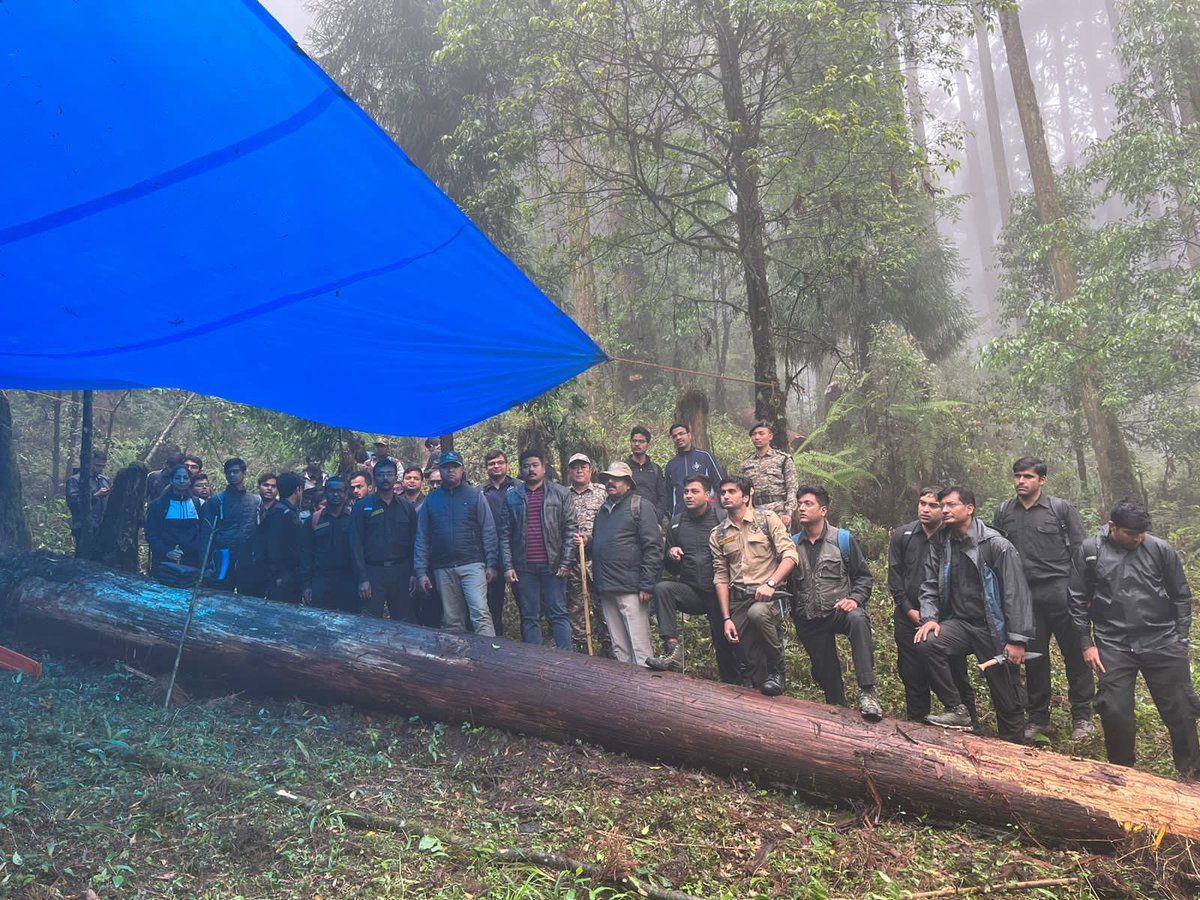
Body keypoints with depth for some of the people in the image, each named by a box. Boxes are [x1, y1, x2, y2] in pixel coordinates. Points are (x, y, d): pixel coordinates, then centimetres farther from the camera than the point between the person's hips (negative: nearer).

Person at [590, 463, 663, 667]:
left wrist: (647, 585, -16)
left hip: (631, 589, -7)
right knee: (619, 648, 11)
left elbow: (653, 548, -10)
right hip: (606, 589, 7)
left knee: (640, 649, -6)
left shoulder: (640, 506, -2)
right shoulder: (602, 511, 20)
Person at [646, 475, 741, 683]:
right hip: (690, 591, 3)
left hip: (718, 593, -3)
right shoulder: (676, 523, 9)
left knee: (725, 643, 2)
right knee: (662, 588, -25)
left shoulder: (723, 518, -4)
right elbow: (671, 568, 17)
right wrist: (670, 555, -6)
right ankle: (672, 649, -29)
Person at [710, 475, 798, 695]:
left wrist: (770, 583, -22)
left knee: (757, 613, -35)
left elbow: (790, 555, -6)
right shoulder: (717, 535, 13)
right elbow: (721, 578, 10)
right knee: (750, 662, -4)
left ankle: (778, 670, -13)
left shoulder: (767, 519, 3)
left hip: (768, 595, -4)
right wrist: (726, 618, 1)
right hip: (738, 598, 4)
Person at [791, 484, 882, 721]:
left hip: (840, 610, -3)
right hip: (809, 621, 3)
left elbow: (864, 576, 2)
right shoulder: (792, 543, 7)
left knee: (858, 619, -36)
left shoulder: (843, 539, 0)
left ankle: (867, 692, -34)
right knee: (824, 671, 6)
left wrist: (855, 599, -14)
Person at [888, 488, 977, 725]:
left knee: (957, 677, 5)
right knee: (913, 678, 9)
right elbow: (895, 578, 4)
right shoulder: (902, 536, 2)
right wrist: (910, 611, -4)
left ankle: (970, 728, 18)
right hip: (909, 619, 2)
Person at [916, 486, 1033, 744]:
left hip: (993, 628, -3)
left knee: (1007, 698, 5)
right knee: (926, 643, -26)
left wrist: (1018, 640, -14)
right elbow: (930, 585, 6)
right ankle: (957, 710, -12)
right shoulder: (940, 545, 2)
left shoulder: (996, 545, -12)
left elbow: (1016, 594, -12)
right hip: (959, 623, 4)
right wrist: (930, 618, -11)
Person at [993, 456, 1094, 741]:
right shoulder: (1004, 512, 8)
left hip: (1061, 592, -3)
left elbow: (1080, 551, -1)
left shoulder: (1061, 509, -1)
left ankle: (1082, 716, 18)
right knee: (1033, 658, 10)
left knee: (1075, 654, 3)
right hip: (1024, 596, 3)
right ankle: (1039, 718, 21)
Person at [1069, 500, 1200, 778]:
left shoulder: (1161, 549, -2)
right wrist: (1086, 643, 0)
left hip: (1162, 643, 1)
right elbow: (1078, 599, 2)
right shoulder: (1090, 551, -3)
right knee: (1115, 711, 0)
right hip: (1114, 646, 0)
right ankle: (1122, 772, 21)